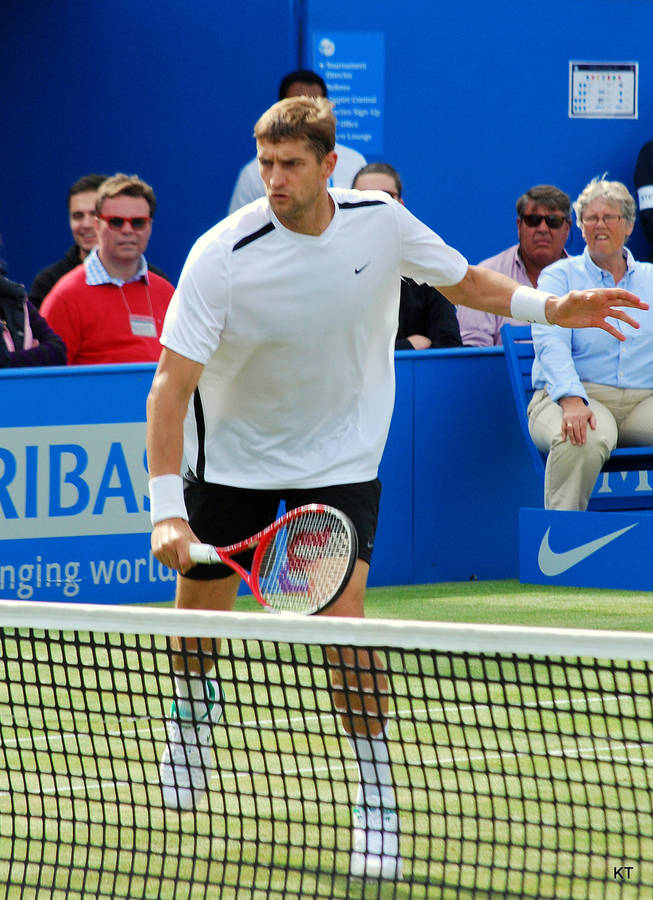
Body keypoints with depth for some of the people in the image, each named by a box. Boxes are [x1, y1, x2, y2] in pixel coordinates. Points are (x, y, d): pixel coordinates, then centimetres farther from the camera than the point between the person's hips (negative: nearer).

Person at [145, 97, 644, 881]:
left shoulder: (381, 221, -14)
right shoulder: (222, 256, -24)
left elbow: (463, 281, 7)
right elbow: (170, 387, -25)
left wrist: (548, 306, -9)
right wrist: (166, 511, -35)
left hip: (340, 455, 0)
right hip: (232, 453, 0)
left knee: (341, 617, -16)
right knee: (199, 607, 11)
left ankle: (377, 801, -4)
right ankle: (194, 708, 48)